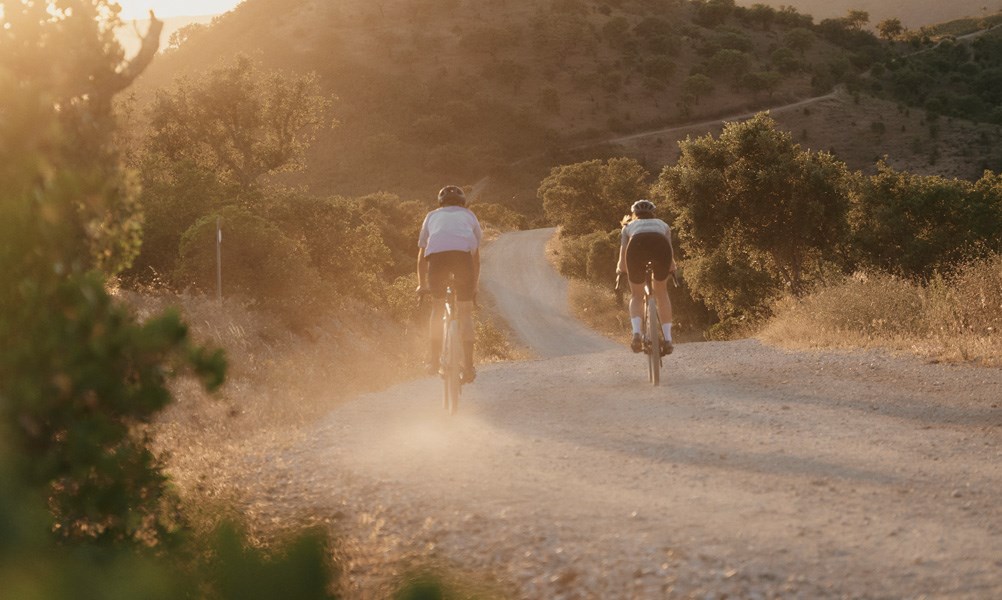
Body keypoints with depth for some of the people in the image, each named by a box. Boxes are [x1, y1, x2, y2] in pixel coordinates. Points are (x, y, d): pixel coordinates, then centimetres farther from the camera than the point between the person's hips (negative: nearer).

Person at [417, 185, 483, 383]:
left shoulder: (432, 216, 35)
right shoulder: (469, 215, 34)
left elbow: (422, 254, 37)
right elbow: (476, 255, 36)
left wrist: (421, 284, 46)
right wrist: (475, 285, 45)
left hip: (437, 254, 1)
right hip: (463, 253, 0)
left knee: (438, 306, 19)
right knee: (465, 311, 10)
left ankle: (433, 361, 15)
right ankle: (468, 366, 4)